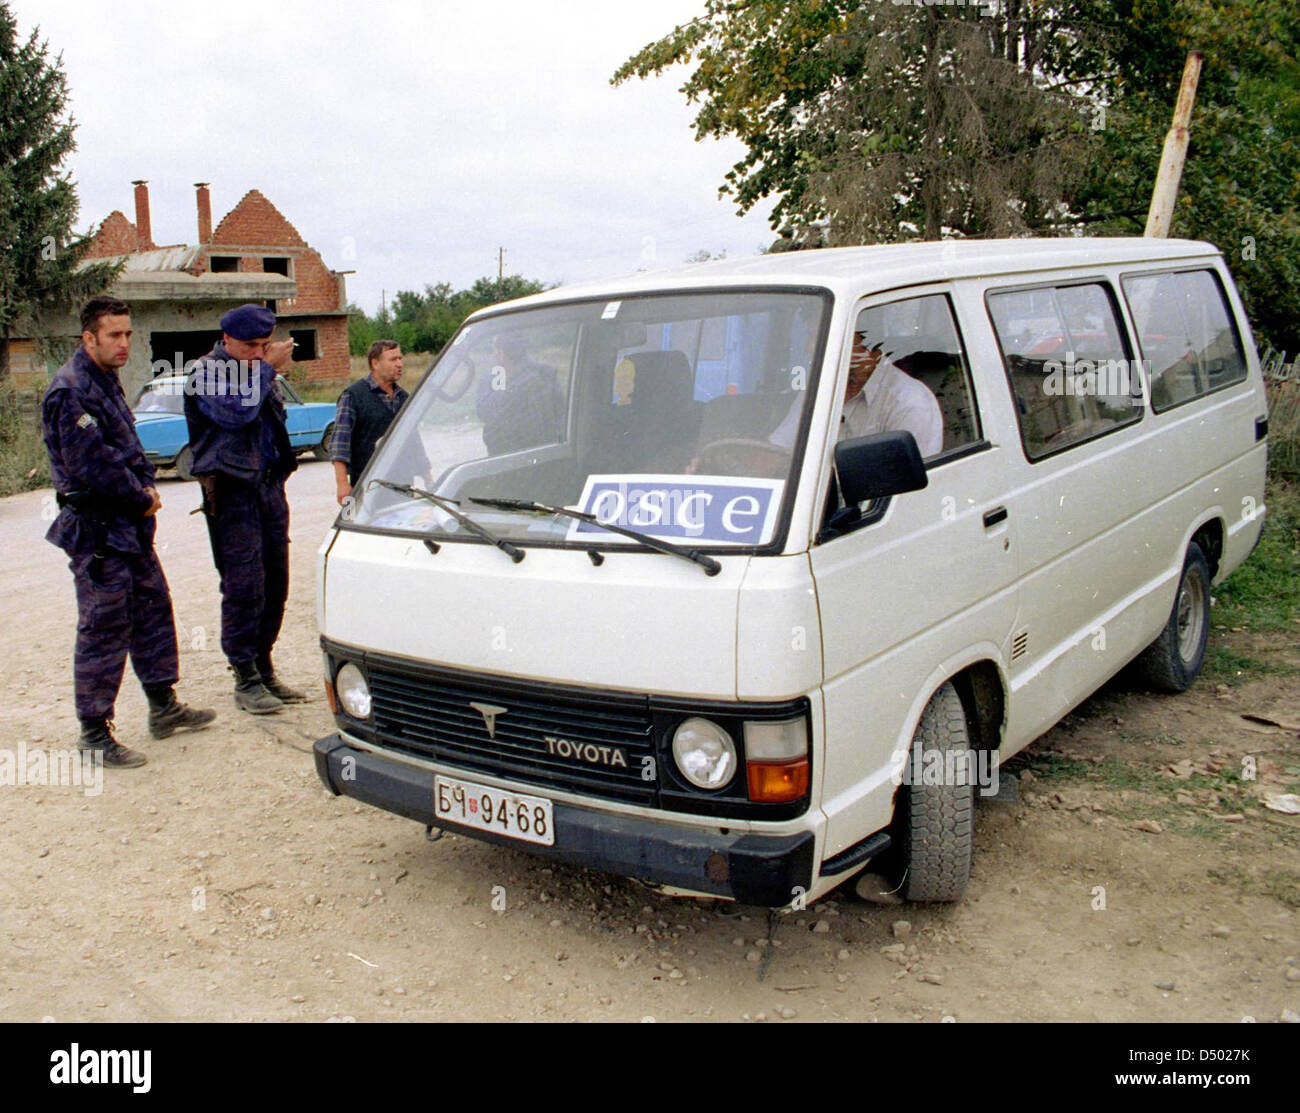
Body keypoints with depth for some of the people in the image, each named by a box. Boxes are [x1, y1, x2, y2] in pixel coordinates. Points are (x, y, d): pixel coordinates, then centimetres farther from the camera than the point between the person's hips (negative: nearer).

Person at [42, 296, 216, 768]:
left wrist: (146, 486, 4)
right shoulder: (70, 392, -17)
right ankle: (94, 731, 7)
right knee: (103, 630, -4)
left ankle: (163, 706, 28)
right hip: (96, 530, -10)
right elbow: (91, 467, -23)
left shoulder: (106, 381, 14)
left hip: (129, 526, 10)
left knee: (153, 608, 16)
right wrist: (142, 499, -12)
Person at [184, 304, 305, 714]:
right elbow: (236, 413, -23)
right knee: (243, 584, -8)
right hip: (232, 491, -7)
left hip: (270, 486, 8)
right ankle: (246, 680, -1)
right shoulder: (206, 374, -6)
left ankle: (265, 670, 17)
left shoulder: (257, 371, 18)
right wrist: (267, 368, -12)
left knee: (275, 582, 7)